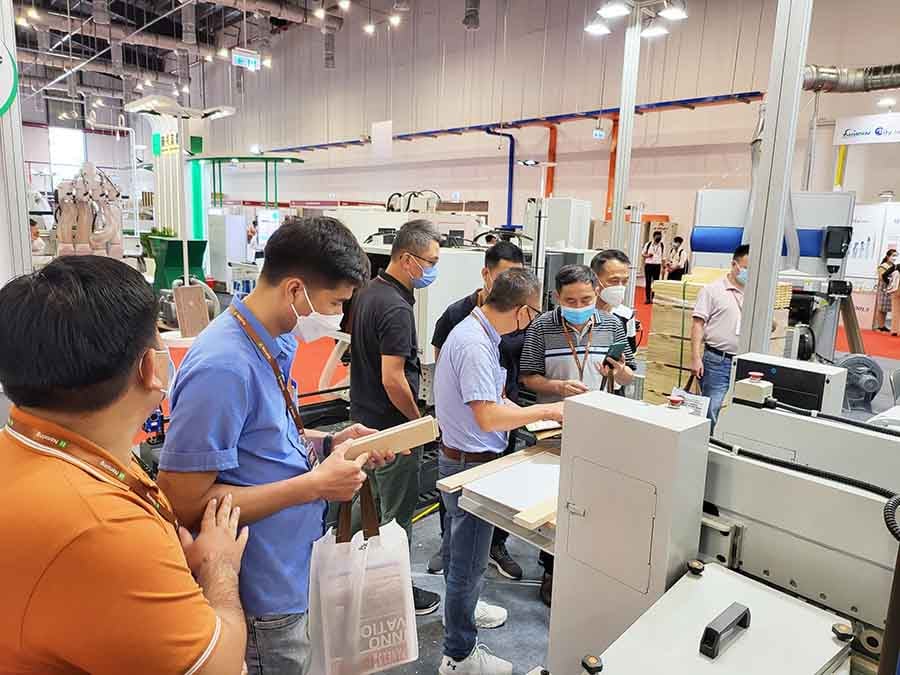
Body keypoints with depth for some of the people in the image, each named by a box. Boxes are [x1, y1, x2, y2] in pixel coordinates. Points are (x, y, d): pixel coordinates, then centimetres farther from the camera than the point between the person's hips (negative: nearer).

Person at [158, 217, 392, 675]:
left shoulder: (276, 343, 0)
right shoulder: (224, 366, -28)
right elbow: (186, 503, -27)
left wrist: (327, 444, -2)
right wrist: (315, 485, -24)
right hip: (260, 597, -9)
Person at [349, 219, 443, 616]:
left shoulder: (368, 293, 6)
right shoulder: (396, 308, -24)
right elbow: (393, 379, -27)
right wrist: (418, 420, -12)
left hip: (364, 417, 9)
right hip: (391, 426, -9)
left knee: (370, 504, 23)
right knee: (397, 514, 7)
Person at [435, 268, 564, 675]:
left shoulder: (476, 330, 4)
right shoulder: (475, 345, -27)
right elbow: (488, 416, -30)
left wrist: (536, 414, 4)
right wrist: (545, 411, -19)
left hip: (459, 459, 10)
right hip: (471, 463, -10)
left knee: (457, 546, 27)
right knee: (469, 563, 4)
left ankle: (459, 608, 49)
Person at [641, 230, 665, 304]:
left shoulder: (662, 246, 4)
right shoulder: (648, 244, 0)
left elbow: (663, 257, 9)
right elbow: (642, 254, 6)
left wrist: (663, 267, 5)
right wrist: (647, 255, -16)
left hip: (657, 265, 1)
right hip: (648, 265, -1)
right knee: (648, 282, 1)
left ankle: (654, 298, 9)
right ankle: (648, 298, 6)